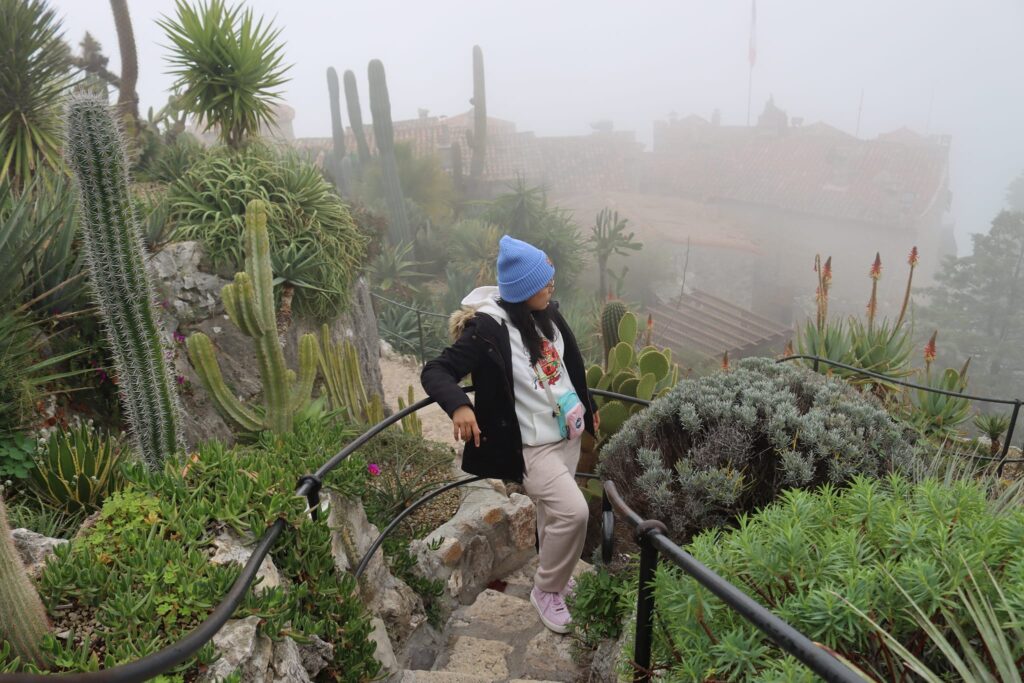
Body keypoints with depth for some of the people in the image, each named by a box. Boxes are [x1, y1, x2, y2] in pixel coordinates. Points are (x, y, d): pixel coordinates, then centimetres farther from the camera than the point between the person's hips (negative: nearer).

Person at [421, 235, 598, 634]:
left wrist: (587, 407, 27)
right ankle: (546, 590, 10)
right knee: (572, 512, -16)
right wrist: (459, 406, -42)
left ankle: (553, 575, 46)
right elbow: (435, 372, -22)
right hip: (530, 445, -7)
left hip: (568, 433, 8)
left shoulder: (548, 314, 2)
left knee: (554, 512, 19)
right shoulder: (488, 328, -21)